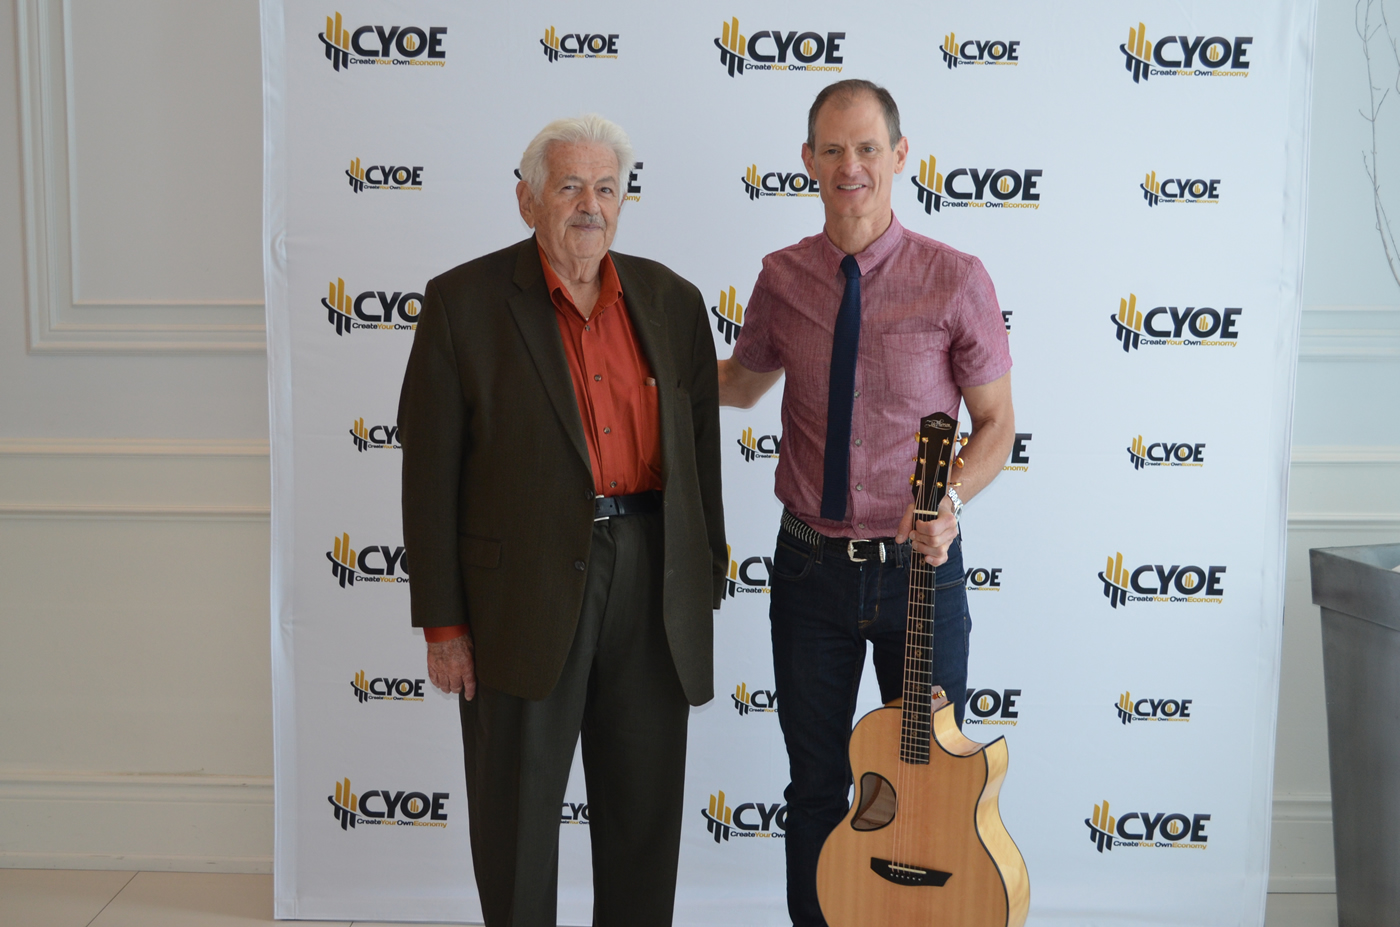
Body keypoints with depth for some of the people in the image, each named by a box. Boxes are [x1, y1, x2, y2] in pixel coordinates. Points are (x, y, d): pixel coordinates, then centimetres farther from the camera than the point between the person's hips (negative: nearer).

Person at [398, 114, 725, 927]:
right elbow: (430, 472, -4)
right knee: (517, 814, 8)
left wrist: (706, 589, 9)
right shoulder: (466, 301, -3)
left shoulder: (671, 300, 8)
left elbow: (702, 454, 11)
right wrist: (443, 623, -7)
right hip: (525, 590, -3)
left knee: (646, 814, 13)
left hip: (654, 581, 3)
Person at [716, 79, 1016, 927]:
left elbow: (997, 425, -3)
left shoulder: (955, 280, -9)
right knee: (816, 784, 15)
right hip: (812, 564, 2)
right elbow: (741, 384, 18)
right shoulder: (783, 279, 0)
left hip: (917, 568, -2)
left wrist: (950, 498, -21)